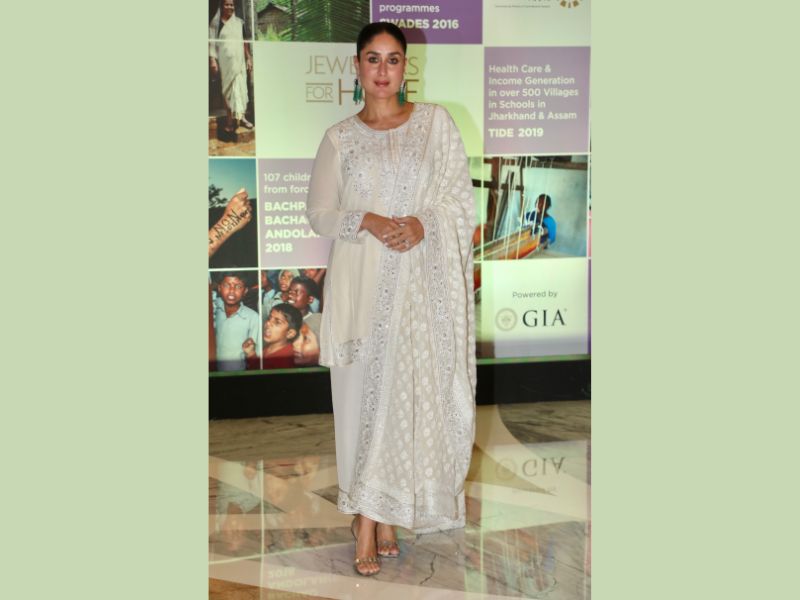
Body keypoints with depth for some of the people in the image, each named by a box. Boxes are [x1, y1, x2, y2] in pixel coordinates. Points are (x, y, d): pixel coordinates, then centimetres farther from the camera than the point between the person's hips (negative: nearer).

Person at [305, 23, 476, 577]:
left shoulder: (435, 122, 6)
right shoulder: (340, 138, 8)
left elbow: (462, 200, 4)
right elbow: (319, 212, 6)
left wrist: (423, 224, -15)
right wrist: (367, 221, -13)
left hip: (419, 280, 0)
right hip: (362, 280, 1)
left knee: (408, 390, 0)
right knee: (366, 391, -1)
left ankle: (374, 517, 12)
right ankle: (377, 519, 7)